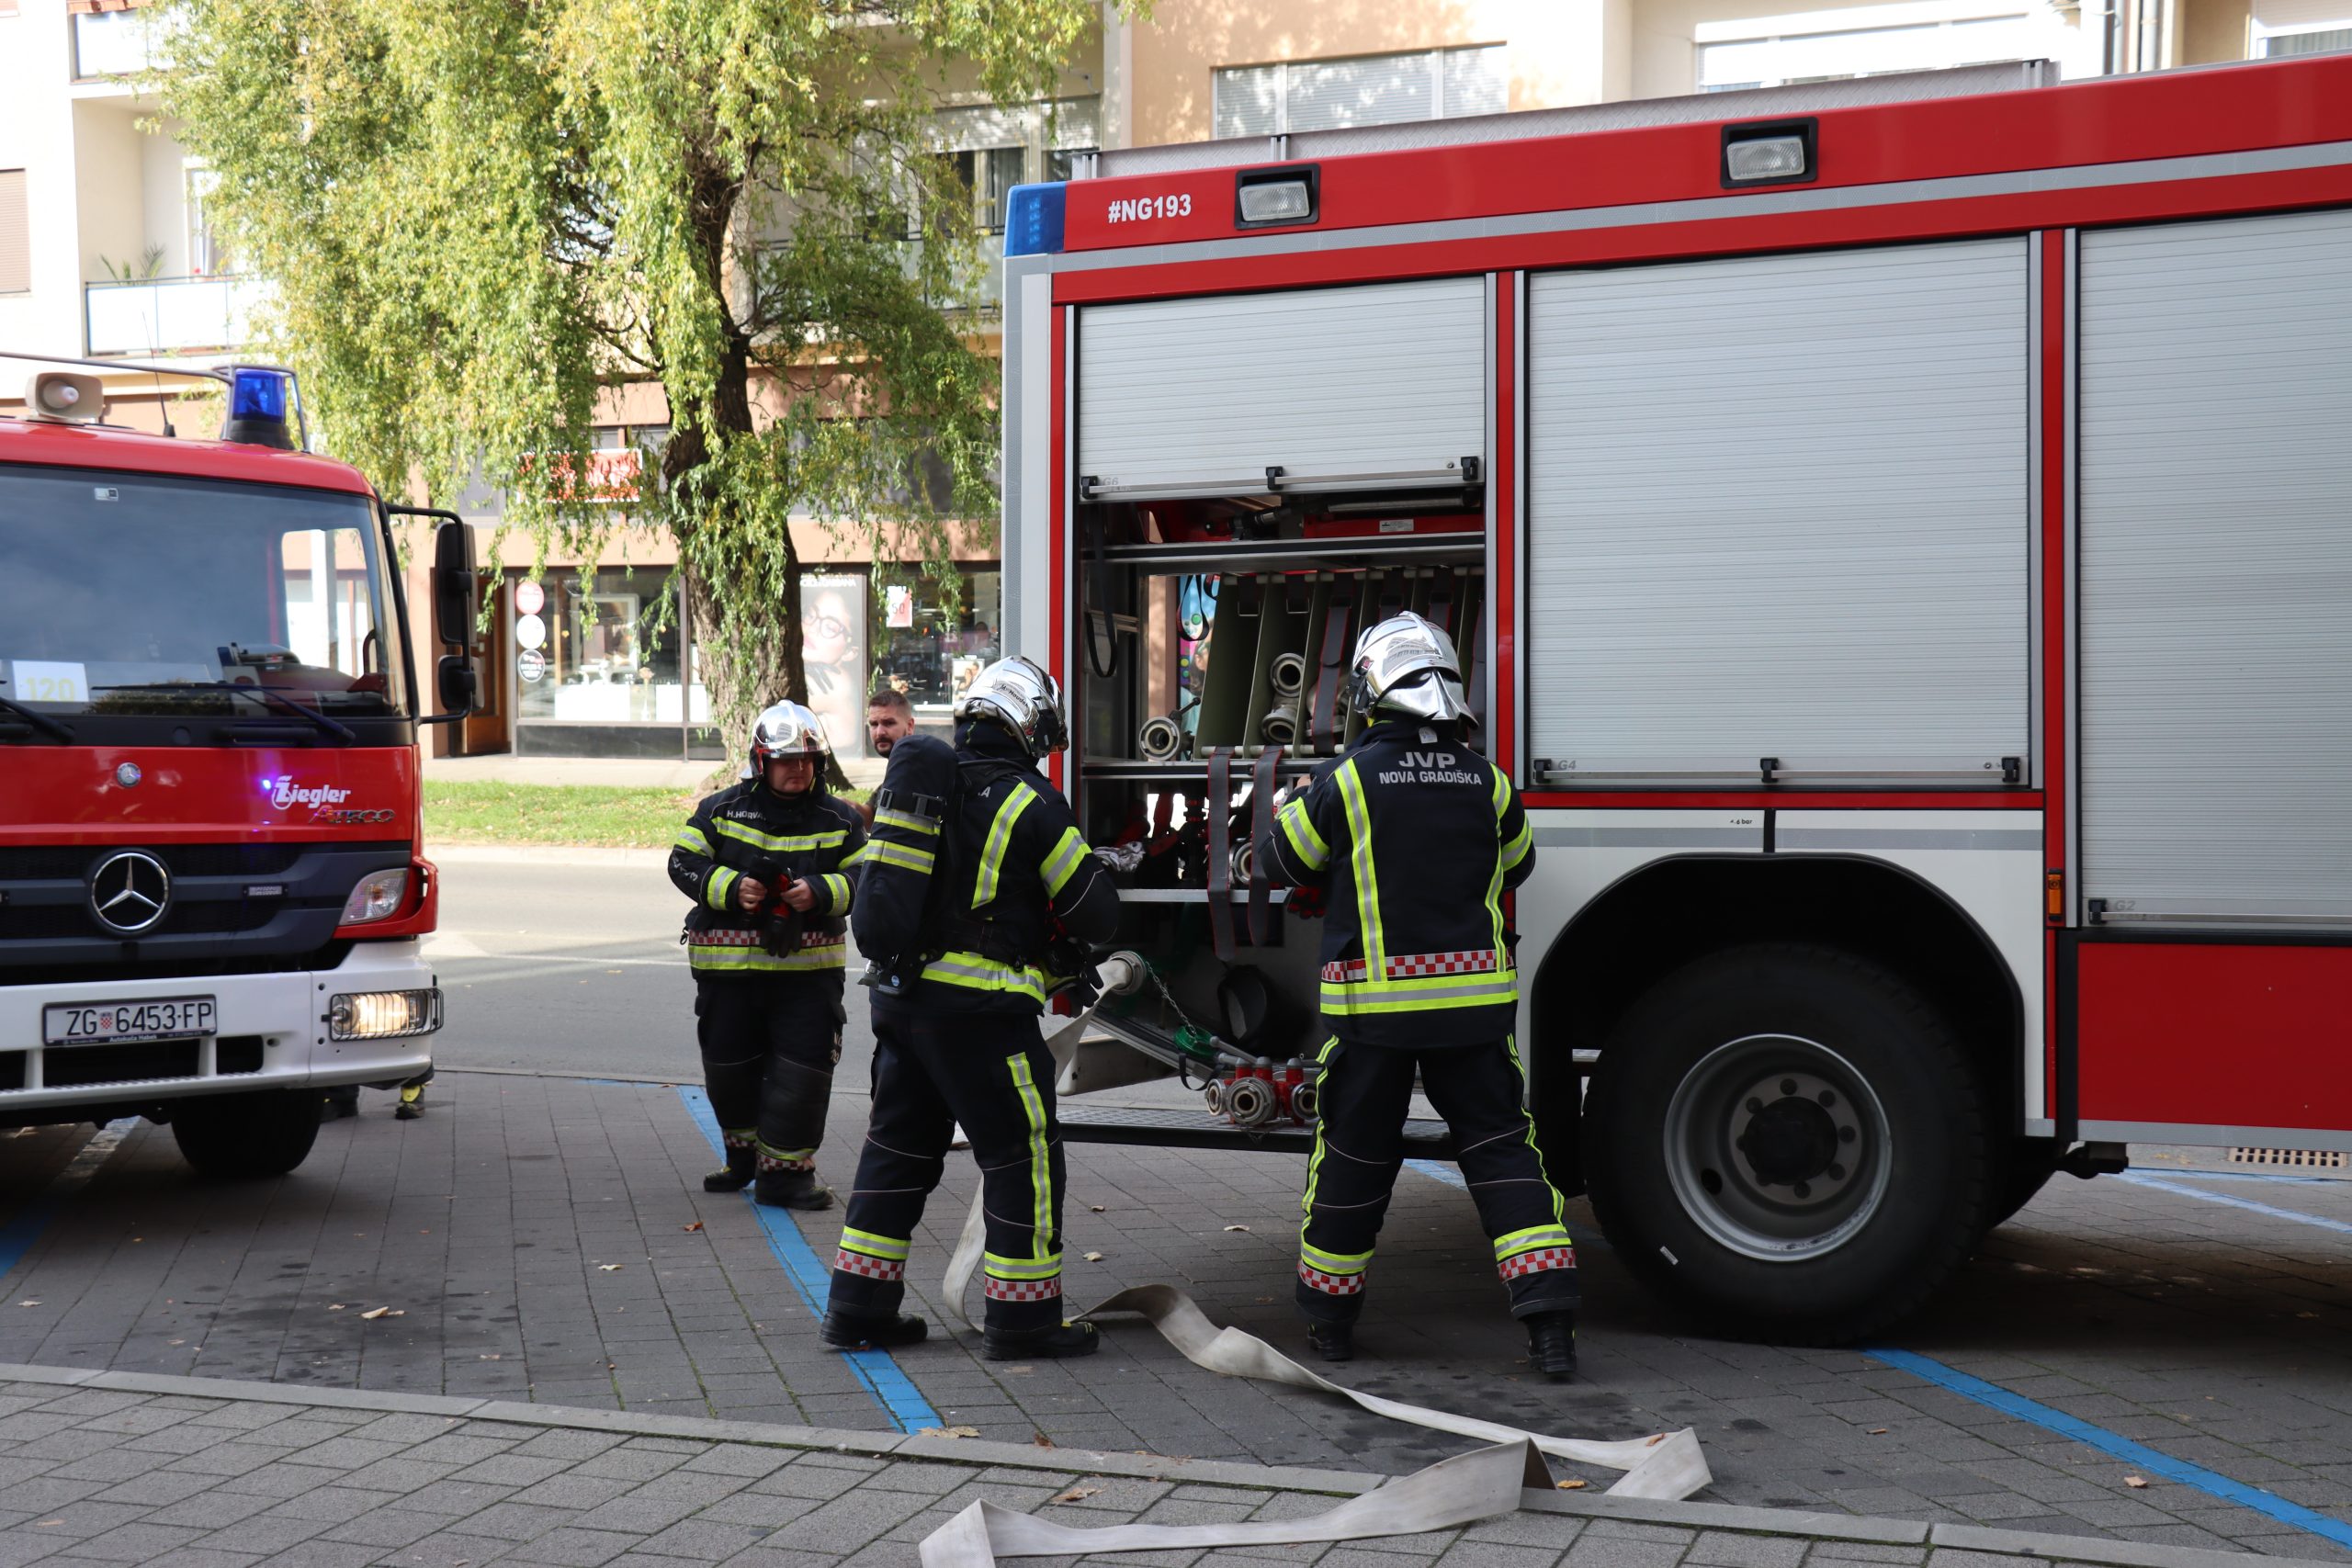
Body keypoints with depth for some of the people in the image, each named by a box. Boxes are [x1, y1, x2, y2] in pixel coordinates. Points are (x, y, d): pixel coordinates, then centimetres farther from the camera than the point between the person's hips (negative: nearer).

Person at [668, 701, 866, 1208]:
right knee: (730, 1067, 11)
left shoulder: (840, 820, 5)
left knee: (803, 1071, -6)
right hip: (728, 968, 0)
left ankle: (785, 1169, 3)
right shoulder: (721, 810, 2)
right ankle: (744, 1156, 32)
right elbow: (683, 863, 0)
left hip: (808, 969, 0)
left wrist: (820, 892, -16)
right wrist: (731, 888, -16)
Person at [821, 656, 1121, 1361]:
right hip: (980, 1010, -7)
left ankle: (860, 1306, 20)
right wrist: (1063, 945, 16)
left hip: (900, 997, 8)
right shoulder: (1029, 802, -10)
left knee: (899, 1145, 16)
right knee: (1024, 1151, 3)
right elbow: (1095, 912, -8)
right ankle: (1022, 1316, 7)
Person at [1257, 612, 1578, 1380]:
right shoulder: (1485, 781, 2)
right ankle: (1550, 1323, -1)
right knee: (1502, 1149, 6)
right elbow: (1516, 862, 19)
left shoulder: (1348, 780, -8)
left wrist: (1299, 800, 24)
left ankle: (1330, 1317, 25)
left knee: (1352, 1157, 11)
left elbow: (1281, 857, 5)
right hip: (1474, 1000, 2)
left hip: (1375, 1004, -2)